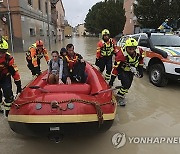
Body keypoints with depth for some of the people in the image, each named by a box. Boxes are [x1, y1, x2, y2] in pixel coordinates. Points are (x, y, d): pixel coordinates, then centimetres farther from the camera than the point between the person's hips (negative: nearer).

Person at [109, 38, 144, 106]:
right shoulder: (121, 54, -35)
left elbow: (140, 60, 2)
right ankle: (120, 96, 0)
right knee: (126, 83, -22)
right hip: (122, 70, -5)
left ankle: (121, 92, 37)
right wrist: (112, 79, -31)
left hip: (131, 70, 5)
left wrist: (140, 70, 5)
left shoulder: (139, 52, -21)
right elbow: (116, 67, -33)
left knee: (129, 84, 10)